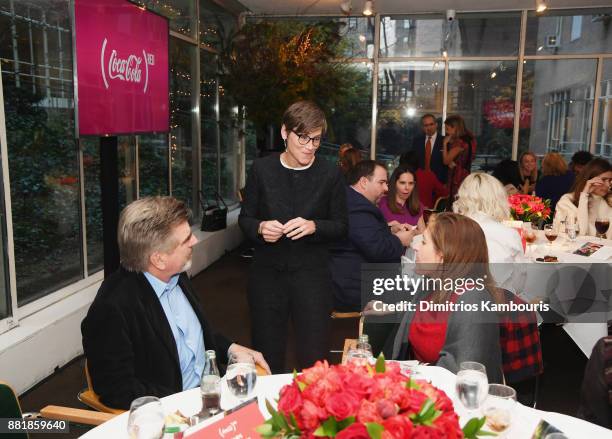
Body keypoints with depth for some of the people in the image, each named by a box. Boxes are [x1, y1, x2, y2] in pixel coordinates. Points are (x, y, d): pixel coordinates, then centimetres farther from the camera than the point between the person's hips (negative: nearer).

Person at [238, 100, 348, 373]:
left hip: (312, 273, -1)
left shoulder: (330, 174, -2)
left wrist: (313, 227, -17)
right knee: (266, 359, 13)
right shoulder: (261, 169, 0)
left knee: (315, 359, 4)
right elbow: (245, 219, 7)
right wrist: (260, 228, -15)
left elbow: (341, 226, 2)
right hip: (267, 272, 1)